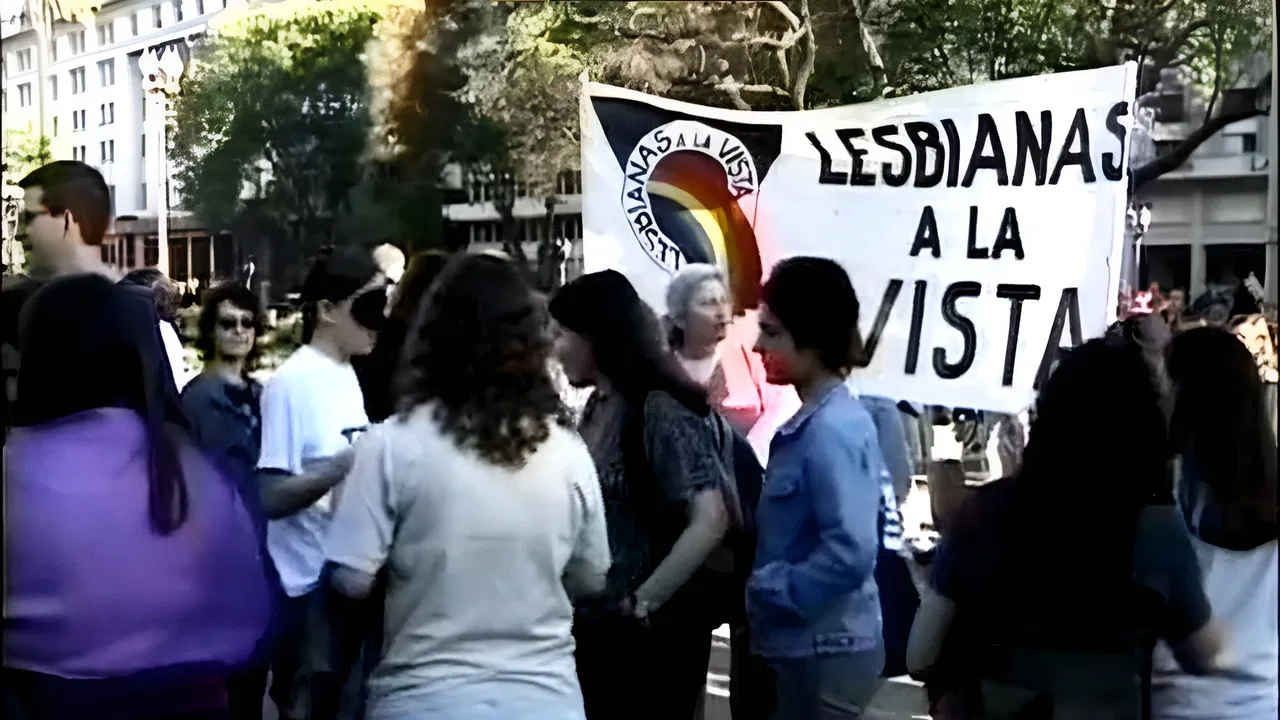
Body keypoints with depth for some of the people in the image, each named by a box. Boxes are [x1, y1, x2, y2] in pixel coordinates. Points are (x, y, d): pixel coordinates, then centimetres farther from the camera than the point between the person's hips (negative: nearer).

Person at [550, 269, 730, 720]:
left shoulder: (661, 412, -17)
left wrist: (643, 603, -19)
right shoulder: (596, 408, 7)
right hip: (593, 625, 7)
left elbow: (710, 521, -24)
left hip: (649, 633, -7)